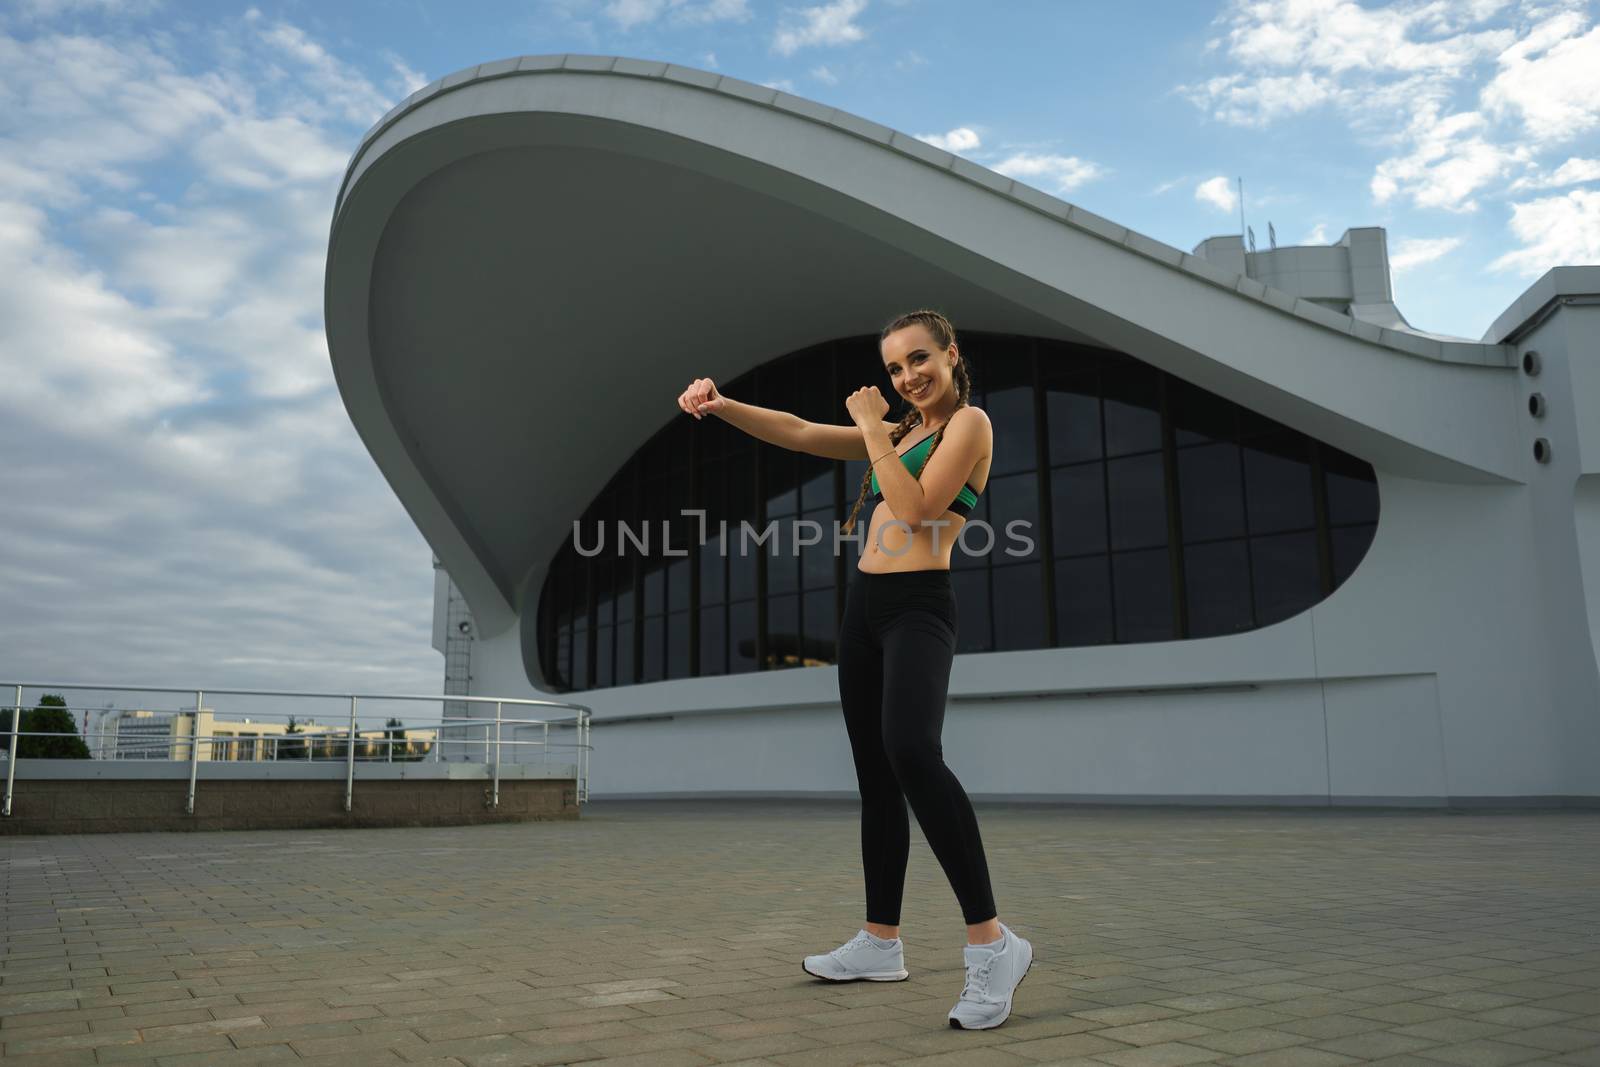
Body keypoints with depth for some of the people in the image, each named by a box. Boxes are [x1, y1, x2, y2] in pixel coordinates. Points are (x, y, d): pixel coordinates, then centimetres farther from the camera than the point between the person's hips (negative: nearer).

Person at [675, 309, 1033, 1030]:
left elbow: (914, 508, -14)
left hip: (918, 606, -8)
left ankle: (990, 941, -24)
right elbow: (799, 434, 14)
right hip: (864, 604, 8)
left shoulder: (969, 423, -1)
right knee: (875, 774, 10)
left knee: (912, 752, -30)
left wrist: (874, 430, -6)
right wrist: (721, 405, 1)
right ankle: (881, 942, 19)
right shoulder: (899, 431, 20)